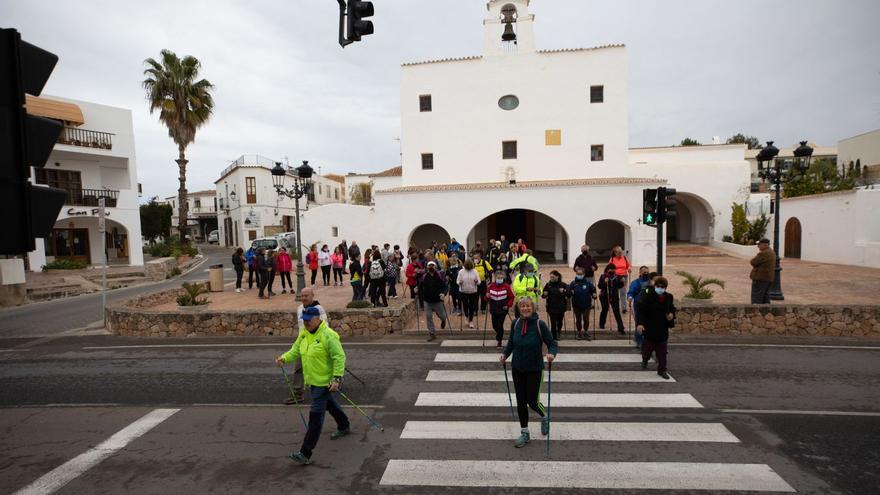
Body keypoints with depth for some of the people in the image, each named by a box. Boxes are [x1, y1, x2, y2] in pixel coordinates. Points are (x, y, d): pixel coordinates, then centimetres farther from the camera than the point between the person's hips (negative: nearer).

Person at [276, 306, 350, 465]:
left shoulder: (328, 335, -23)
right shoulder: (304, 334, 3)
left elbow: (339, 357, -22)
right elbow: (295, 350, 7)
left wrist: (337, 379, -27)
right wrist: (284, 358, -12)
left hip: (324, 381, -9)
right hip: (312, 380, 9)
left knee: (315, 416, -7)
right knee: (329, 404, 27)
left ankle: (305, 453, -1)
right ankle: (344, 427, 51)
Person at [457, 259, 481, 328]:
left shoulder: (474, 271, 0)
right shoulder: (461, 272, -2)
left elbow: (479, 282, 1)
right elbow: (457, 281, -1)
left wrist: (476, 282, -22)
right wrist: (460, 282, -23)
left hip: (473, 291, 1)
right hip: (463, 291, 0)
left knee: (471, 306, 4)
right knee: (465, 305, 1)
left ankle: (471, 321, 18)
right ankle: (467, 317, 29)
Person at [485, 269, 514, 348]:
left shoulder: (506, 286, -7)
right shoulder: (491, 286, -1)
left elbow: (511, 297, 0)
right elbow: (487, 298, 7)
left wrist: (508, 305, -10)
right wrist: (487, 296, -16)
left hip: (503, 310, -3)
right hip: (494, 310, 3)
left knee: (500, 325, -5)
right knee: (494, 325, 11)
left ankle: (499, 341, 13)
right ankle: (499, 334, 46)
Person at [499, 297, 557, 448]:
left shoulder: (539, 324, -15)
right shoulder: (515, 323, -3)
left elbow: (552, 343, -11)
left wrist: (551, 354, -31)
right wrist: (505, 354, -5)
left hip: (535, 369, -4)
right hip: (517, 369, 4)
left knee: (532, 402, 3)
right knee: (521, 402, 10)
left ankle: (544, 418, 38)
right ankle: (524, 433, 27)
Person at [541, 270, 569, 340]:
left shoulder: (563, 285, -2)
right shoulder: (548, 285, 2)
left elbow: (569, 295, -4)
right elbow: (543, 296, 8)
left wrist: (564, 291, -22)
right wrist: (544, 294, -14)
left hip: (561, 307, 0)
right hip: (551, 307, 0)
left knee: (559, 322, 12)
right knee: (553, 323, -5)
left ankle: (558, 333, 39)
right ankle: (554, 336, 7)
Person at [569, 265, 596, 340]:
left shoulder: (588, 282, -4)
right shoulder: (573, 283, -4)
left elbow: (593, 290, 0)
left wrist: (594, 295, -18)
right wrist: (570, 293, -25)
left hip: (586, 304, -1)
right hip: (576, 305, 1)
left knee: (586, 319, 4)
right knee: (578, 319, 12)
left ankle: (586, 332, 22)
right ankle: (579, 333, 27)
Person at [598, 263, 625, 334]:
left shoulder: (616, 276, 2)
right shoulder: (603, 276, -5)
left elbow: (619, 286, 10)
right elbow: (599, 286, -10)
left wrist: (621, 282, -9)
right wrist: (604, 282, -26)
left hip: (615, 297, 1)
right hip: (605, 297, -1)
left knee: (617, 312, -3)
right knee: (604, 310, 16)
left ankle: (621, 328, -2)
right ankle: (601, 324, 37)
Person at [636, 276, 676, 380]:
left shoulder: (669, 297, 2)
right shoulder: (647, 296, -15)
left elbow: (672, 308, 18)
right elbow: (640, 310, -22)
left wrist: (672, 314, -6)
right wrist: (640, 323, -33)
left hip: (663, 328, 3)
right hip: (650, 328, -3)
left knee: (662, 351, 5)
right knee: (648, 347, 13)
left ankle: (662, 370, 14)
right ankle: (645, 360, 43)